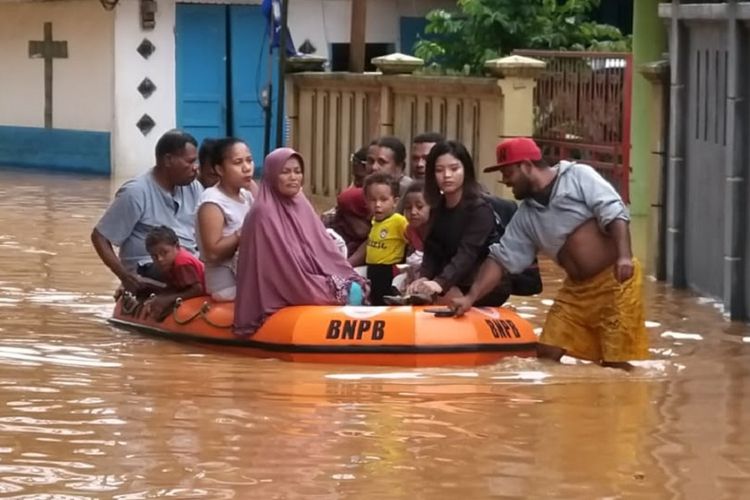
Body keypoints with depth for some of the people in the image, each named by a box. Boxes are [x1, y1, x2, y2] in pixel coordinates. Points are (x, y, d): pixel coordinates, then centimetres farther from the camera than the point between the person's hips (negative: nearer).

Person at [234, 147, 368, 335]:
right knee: (349, 295, -22)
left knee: (355, 290, -14)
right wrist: (333, 288, -14)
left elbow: (325, 249, 12)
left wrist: (350, 279, -5)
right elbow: (287, 268, -17)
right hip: (280, 301, -7)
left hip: (311, 288, 7)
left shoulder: (302, 206, 12)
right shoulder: (264, 214, -13)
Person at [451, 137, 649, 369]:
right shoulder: (525, 217, 11)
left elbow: (614, 213, -15)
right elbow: (501, 259, 9)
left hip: (616, 278, -7)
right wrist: (470, 297, -1)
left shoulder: (579, 176, -6)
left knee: (616, 363, -7)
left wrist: (624, 256, -27)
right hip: (577, 288, 7)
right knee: (547, 353, 3)